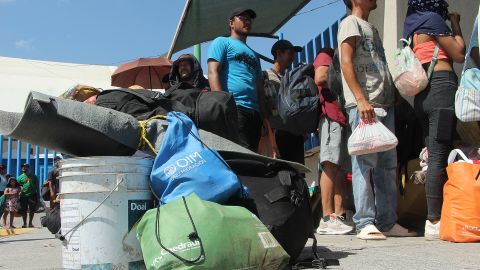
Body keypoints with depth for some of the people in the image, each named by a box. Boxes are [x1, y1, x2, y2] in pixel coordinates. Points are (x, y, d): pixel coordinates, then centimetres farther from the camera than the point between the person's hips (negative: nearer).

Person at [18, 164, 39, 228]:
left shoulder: (33, 176, 8)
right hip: (24, 196, 0)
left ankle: (30, 223, 13)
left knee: (32, 210, 2)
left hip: (32, 195, 0)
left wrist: (38, 195, 6)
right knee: (24, 210, 4)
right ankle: (24, 223, 13)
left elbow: (37, 186, 10)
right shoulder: (20, 177, 7)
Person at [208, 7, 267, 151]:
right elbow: (213, 73, -3)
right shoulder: (222, 42, 11)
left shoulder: (253, 54, 32)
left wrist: (264, 117, 16)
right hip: (233, 107, -7)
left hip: (254, 112, 7)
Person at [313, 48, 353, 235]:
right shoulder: (326, 55, 7)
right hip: (332, 115, -9)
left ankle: (339, 215, 1)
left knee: (341, 168, 2)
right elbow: (320, 78, -11)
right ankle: (328, 218, -18)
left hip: (345, 117, 9)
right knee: (331, 165, -15)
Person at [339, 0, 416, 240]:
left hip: (385, 104, 9)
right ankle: (365, 224, -8)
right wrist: (361, 99, -20)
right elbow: (346, 63, -10)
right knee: (365, 163, -10)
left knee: (387, 165, 7)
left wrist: (394, 97, 14)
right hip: (363, 105, -9)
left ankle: (387, 222, 13)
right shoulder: (351, 23, 3)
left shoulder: (372, 29, 29)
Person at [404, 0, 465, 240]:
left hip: (421, 93, 8)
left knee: (435, 157, 6)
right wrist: (456, 25, 15)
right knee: (439, 157, -12)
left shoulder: (412, 25, 24)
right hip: (442, 87, -8)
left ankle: (433, 218, 6)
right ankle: (434, 222, -13)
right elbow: (459, 54, 2)